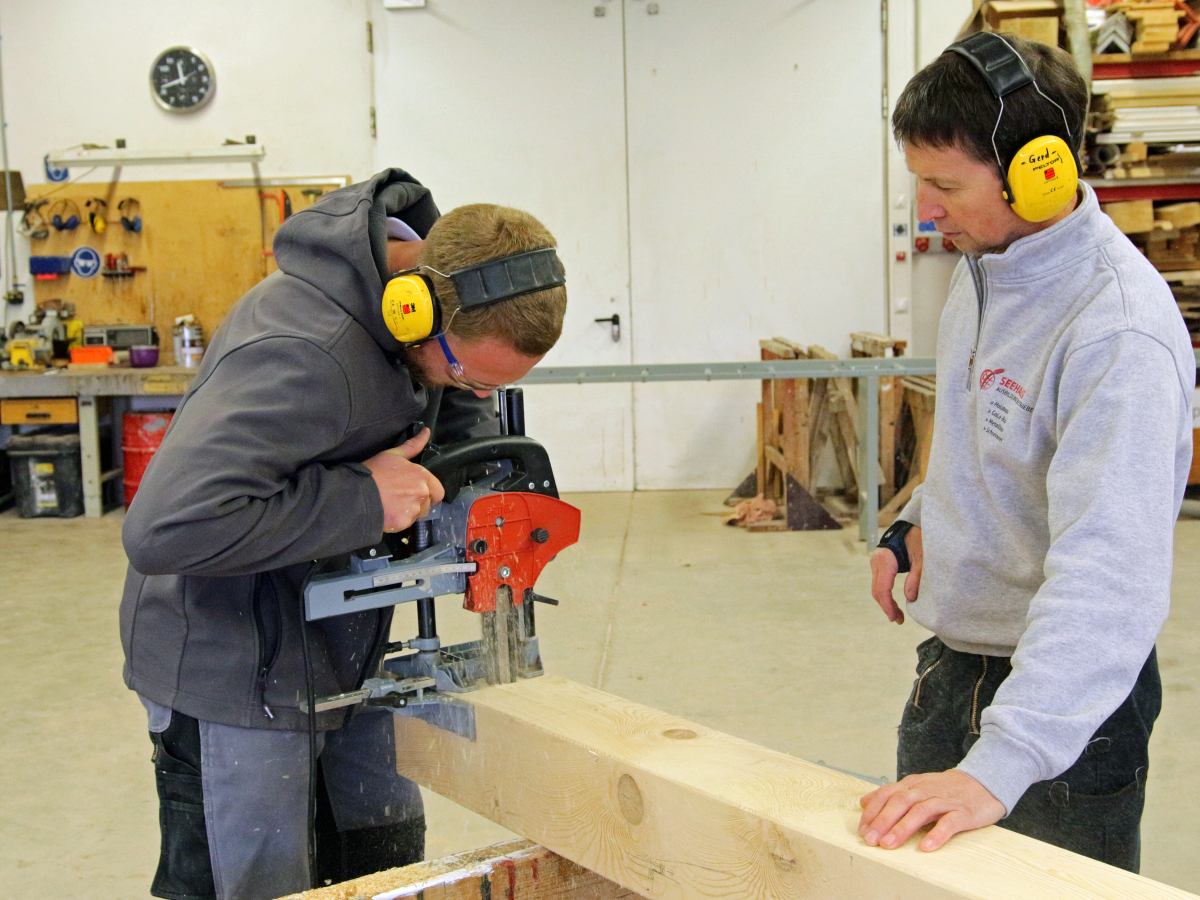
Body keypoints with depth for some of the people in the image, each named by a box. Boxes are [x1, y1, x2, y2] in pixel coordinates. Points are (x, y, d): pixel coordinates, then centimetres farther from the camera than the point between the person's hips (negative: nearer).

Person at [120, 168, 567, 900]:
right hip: (232, 670, -8)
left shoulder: (424, 253, -6)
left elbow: (461, 416, 14)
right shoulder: (304, 357, -34)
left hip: (337, 649, 8)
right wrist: (360, 499, -32)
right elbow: (165, 529, -39)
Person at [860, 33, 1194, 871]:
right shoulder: (984, 263, 0)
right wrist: (919, 521, 6)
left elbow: (1109, 580, -38)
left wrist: (998, 767, -44)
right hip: (951, 665, 8)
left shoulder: (1119, 329, -29)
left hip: (1063, 697, -8)